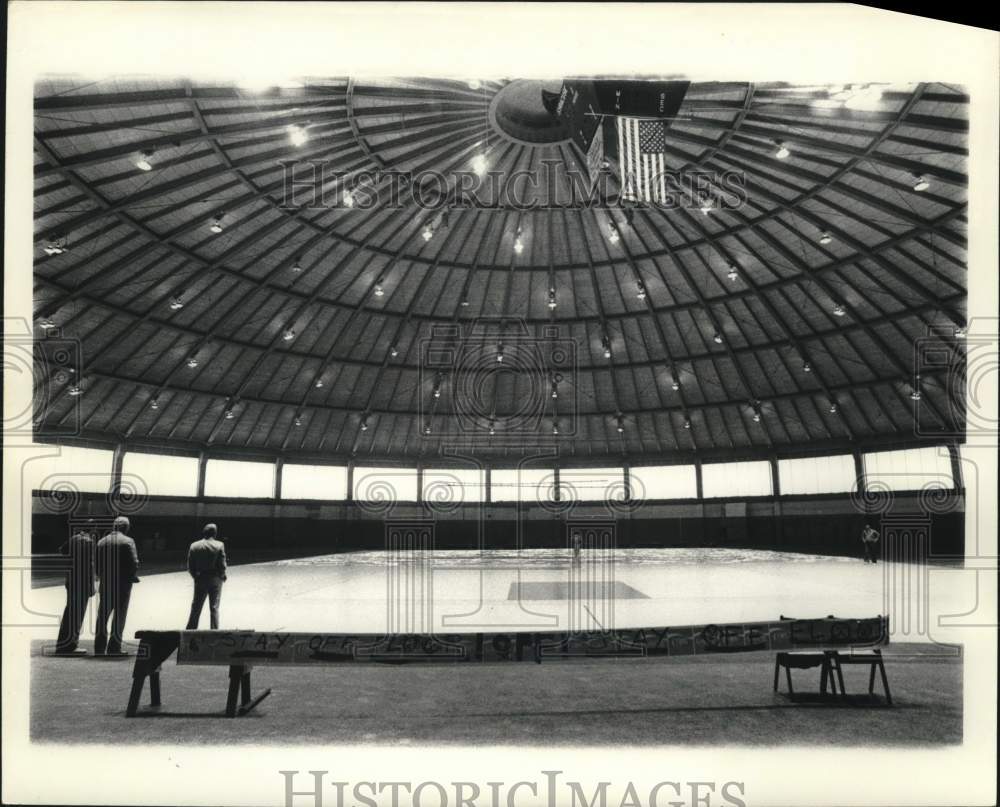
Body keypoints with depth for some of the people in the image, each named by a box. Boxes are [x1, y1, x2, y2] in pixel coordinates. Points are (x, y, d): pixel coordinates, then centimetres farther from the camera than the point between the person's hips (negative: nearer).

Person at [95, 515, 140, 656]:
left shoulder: (101, 542, 5)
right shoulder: (128, 541, -10)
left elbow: (96, 564, 5)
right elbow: (134, 563, -14)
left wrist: (103, 576, 16)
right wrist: (133, 577, 2)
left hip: (106, 584, 4)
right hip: (123, 584, -4)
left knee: (103, 615, 14)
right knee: (119, 615, 4)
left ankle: (99, 647, 18)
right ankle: (114, 648, 5)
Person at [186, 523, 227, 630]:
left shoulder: (194, 546, -1)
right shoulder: (219, 545, -9)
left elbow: (190, 567, 0)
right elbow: (222, 565, -11)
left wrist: (196, 576, 13)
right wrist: (221, 576, 6)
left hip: (200, 581, 2)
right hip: (215, 580, -2)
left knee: (196, 608, 13)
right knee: (214, 608, 5)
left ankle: (190, 630, 16)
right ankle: (214, 630, 3)